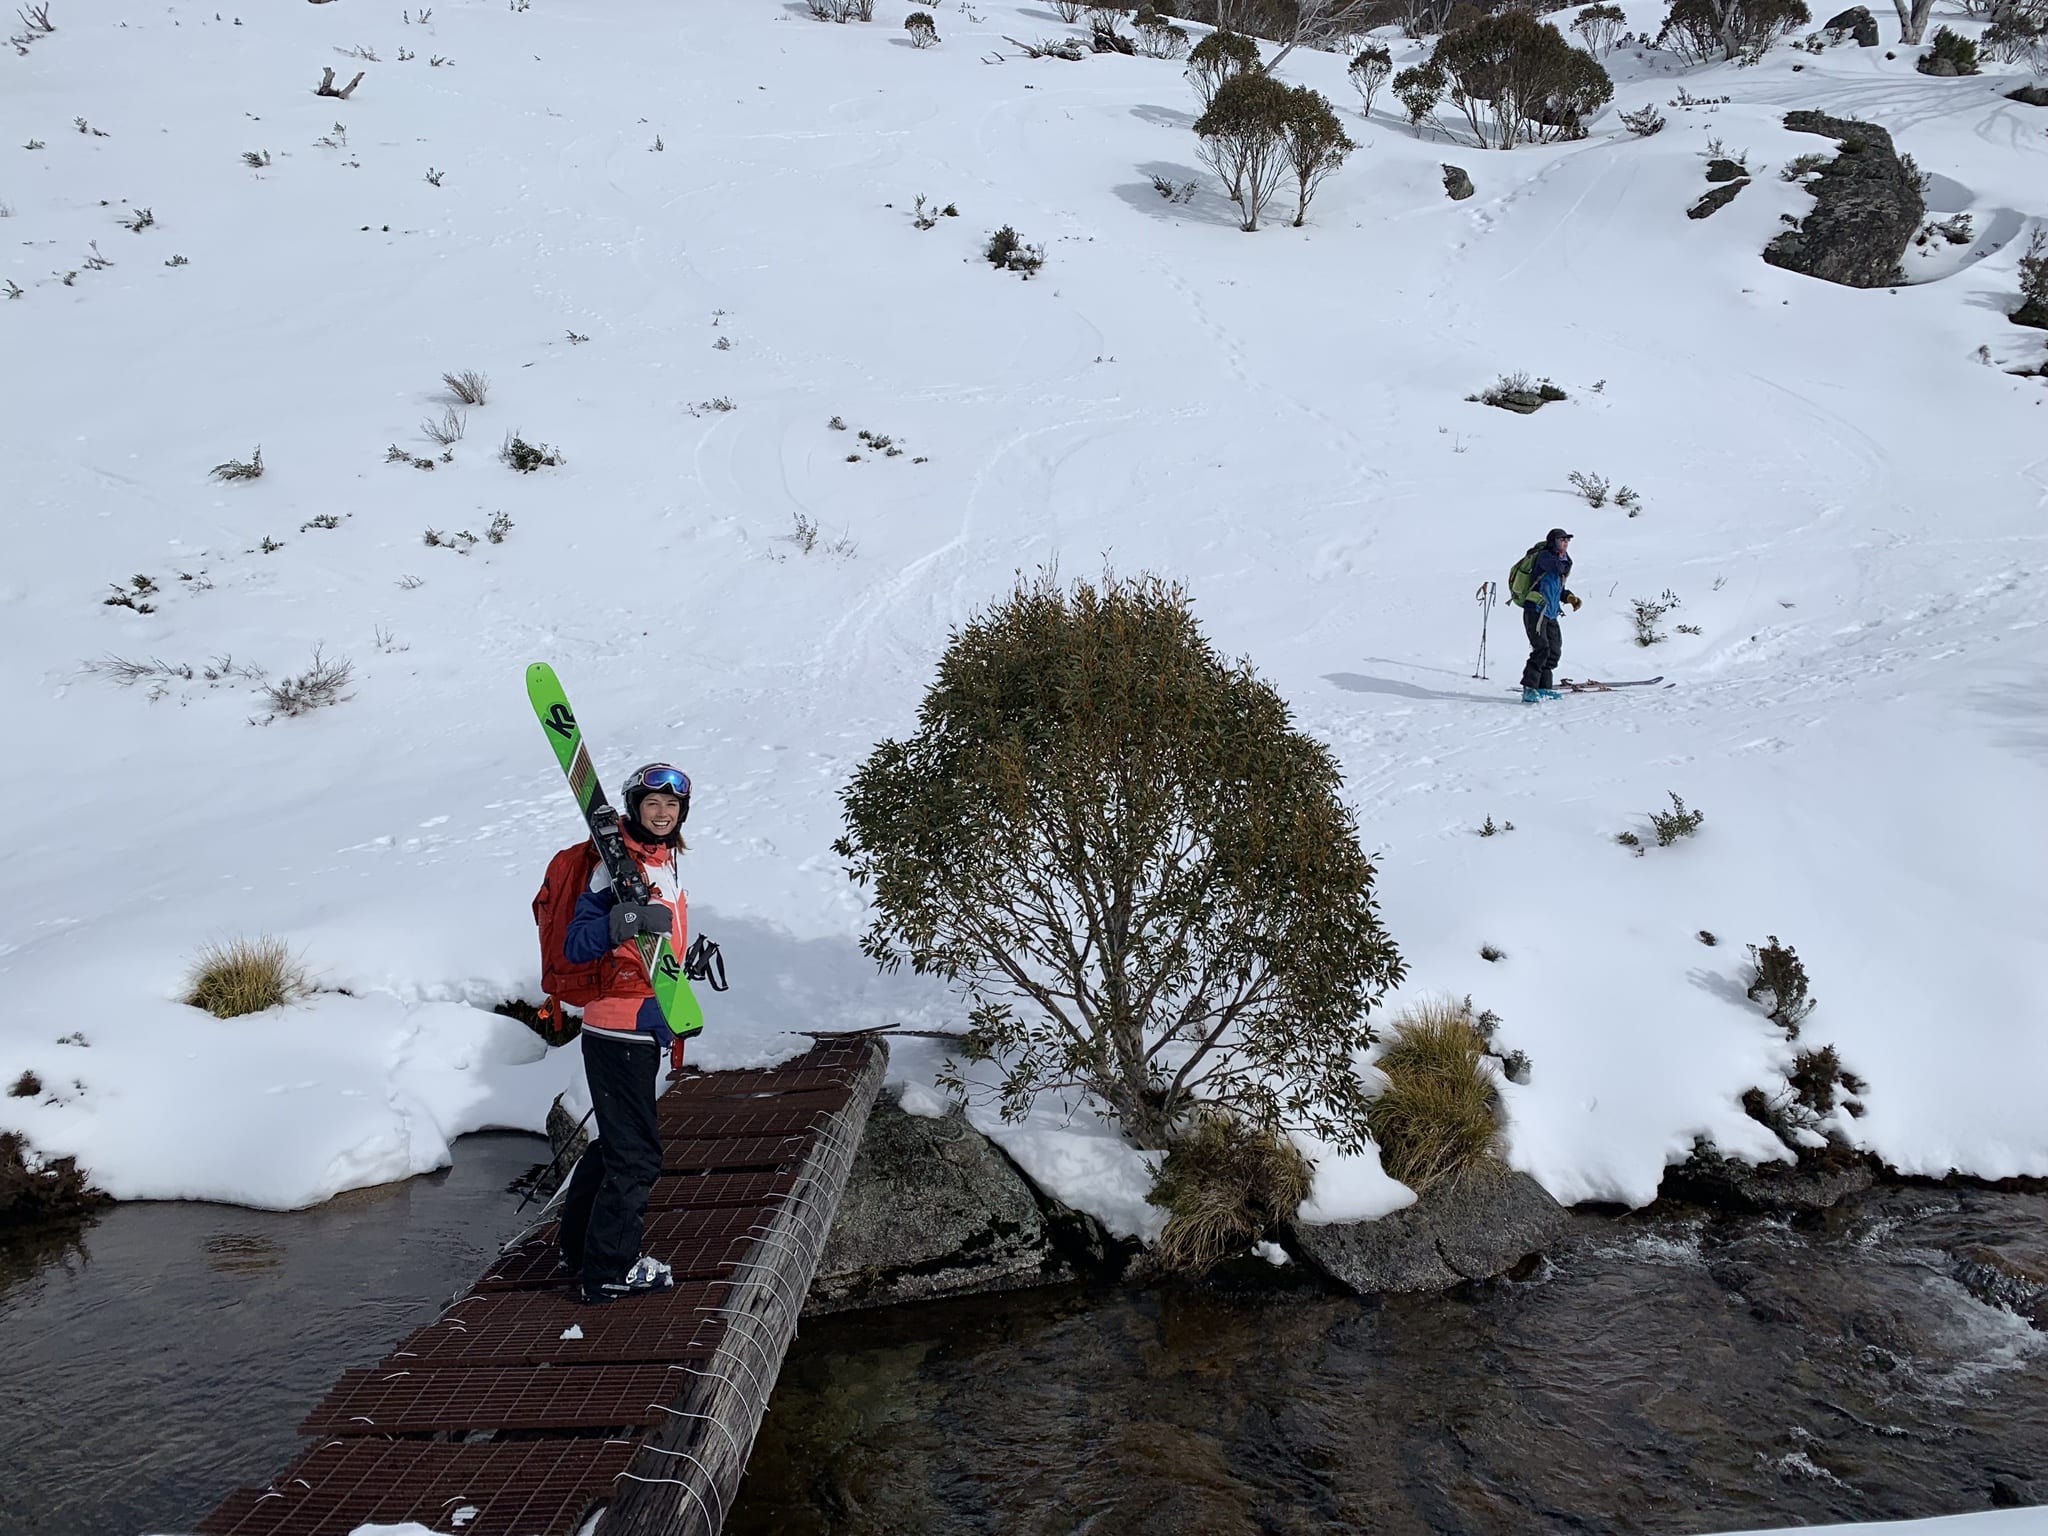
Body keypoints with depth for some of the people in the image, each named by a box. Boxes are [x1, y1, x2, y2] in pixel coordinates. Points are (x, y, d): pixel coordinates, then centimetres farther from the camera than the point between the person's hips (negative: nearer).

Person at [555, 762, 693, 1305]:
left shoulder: (666, 861, 11)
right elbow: (575, 947, -24)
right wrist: (626, 920, -37)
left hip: (641, 1029, 10)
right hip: (619, 1030, -10)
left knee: (616, 1142, 21)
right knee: (636, 1153, -2)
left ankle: (580, 1248, 36)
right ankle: (610, 1269, 11)